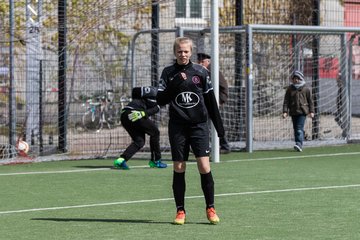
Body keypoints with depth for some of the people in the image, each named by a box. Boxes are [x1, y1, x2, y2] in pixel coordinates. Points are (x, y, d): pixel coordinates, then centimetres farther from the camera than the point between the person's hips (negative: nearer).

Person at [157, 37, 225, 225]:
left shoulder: (201, 72, 4)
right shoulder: (168, 73, 4)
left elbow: (210, 100, 9)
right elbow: (161, 100, -2)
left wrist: (218, 124, 9)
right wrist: (175, 84, -16)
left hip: (199, 125, 0)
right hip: (177, 126, 0)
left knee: (204, 166, -9)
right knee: (178, 168, 1)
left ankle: (210, 208, 1)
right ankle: (180, 211, 8)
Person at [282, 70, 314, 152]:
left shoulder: (306, 89, 3)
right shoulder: (290, 89, 7)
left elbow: (310, 100, 7)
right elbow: (286, 101, 6)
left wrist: (311, 111, 3)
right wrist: (285, 111, -3)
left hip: (302, 111, -3)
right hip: (293, 112, 3)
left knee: (299, 128, -16)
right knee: (295, 129, 8)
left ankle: (299, 144, -24)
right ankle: (298, 145, 16)